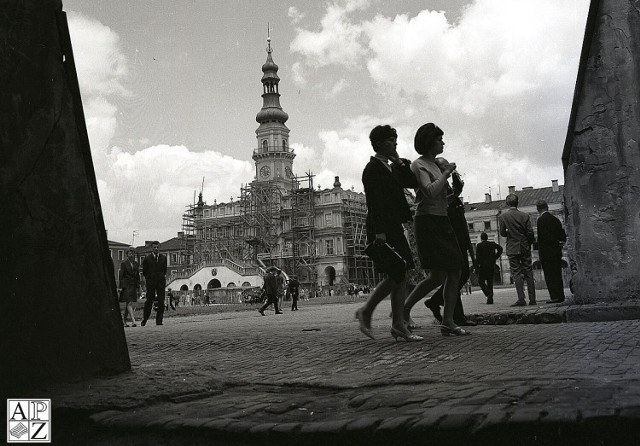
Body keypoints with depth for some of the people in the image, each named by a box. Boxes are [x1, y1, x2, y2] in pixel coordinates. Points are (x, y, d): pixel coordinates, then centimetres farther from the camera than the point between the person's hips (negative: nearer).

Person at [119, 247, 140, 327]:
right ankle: (133, 321, -18)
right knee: (129, 303, -12)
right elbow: (121, 276, -4)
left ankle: (124, 321, 18)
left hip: (133, 285, 5)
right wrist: (121, 287, -10)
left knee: (132, 305, 5)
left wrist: (138, 288, 11)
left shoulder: (136, 264, 13)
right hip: (126, 285, -5)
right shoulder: (123, 263, -1)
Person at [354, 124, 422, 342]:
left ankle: (398, 325, 7)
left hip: (393, 227, 9)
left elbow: (413, 183, 12)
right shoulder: (373, 168, -8)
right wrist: (379, 232, -23)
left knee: (400, 275, 5)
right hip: (382, 229, -9)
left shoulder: (391, 168, 20)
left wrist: (399, 162, 5)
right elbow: (374, 202, -16)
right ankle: (366, 312, 1)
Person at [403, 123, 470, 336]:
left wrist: (448, 174, 12)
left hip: (443, 222, 9)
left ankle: (448, 321, 6)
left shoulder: (436, 164, 19)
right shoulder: (419, 164, -6)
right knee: (437, 275, -13)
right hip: (428, 221, -9)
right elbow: (431, 191, -21)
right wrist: (446, 172, -10)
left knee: (455, 272, 2)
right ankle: (404, 309, 3)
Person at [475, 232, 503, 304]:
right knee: (490, 282, 10)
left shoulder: (479, 245, -4)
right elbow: (500, 248, -5)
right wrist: (495, 257, 2)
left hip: (483, 266, -4)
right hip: (491, 266, 4)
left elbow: (478, 257, -11)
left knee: (481, 281, 5)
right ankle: (490, 299, 6)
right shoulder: (492, 244, 7)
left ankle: (488, 293, -19)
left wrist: (476, 266, -7)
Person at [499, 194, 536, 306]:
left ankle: (521, 299, -7)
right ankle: (532, 299, 8)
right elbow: (530, 232, -3)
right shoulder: (524, 216, -2)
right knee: (528, 273, 8)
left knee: (517, 274, 0)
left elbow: (502, 233, -5)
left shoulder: (502, 216, -6)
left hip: (512, 249, -2)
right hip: (525, 248, 2)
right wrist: (529, 243, 14)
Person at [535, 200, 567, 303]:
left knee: (550, 276, -4)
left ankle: (555, 297, -6)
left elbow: (545, 236, -19)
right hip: (557, 252, 8)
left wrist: (557, 243, -9)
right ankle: (560, 296, 16)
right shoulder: (555, 219, 11)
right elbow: (563, 234, 12)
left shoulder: (541, 220, -12)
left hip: (546, 252, -7)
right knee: (557, 274, 13)